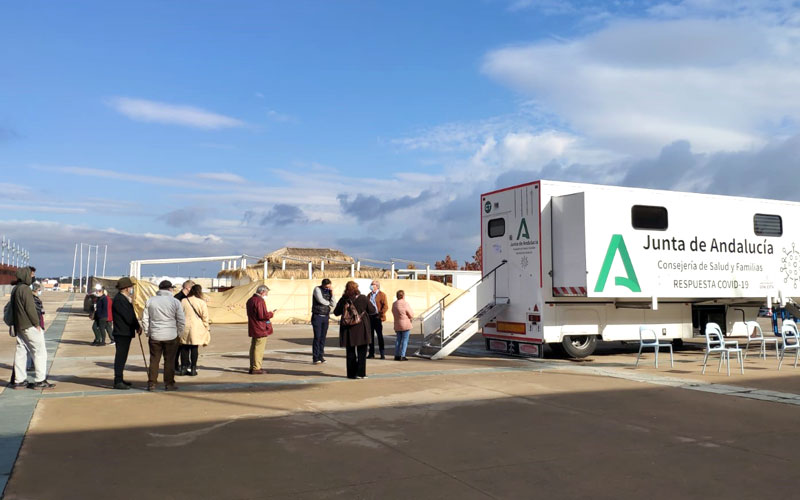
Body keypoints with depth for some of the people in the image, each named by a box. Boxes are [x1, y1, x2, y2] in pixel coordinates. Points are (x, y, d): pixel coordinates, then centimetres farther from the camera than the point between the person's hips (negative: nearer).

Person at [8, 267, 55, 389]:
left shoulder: (15, 290, 15)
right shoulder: (25, 289, -14)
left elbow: (13, 308, 20)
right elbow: (30, 308, -18)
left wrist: (16, 325, 23)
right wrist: (37, 323, -13)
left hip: (19, 326, 9)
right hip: (30, 326, -9)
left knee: (21, 352, 10)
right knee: (40, 351, -4)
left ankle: (19, 380, 12)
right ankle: (40, 380, -4)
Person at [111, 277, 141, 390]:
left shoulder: (124, 299, 16)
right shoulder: (119, 300, -18)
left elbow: (131, 315, 17)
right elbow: (128, 317, -20)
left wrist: (137, 326, 4)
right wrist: (138, 327, -8)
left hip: (126, 333, 10)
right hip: (122, 333, -10)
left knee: (122, 357, 16)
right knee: (120, 357, -7)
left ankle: (120, 379, 25)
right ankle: (118, 382, -4)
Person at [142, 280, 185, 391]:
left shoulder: (150, 301, 4)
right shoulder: (175, 302, -5)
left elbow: (145, 319, 8)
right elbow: (181, 321, -3)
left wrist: (147, 333, 16)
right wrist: (178, 332, 11)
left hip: (154, 336, 2)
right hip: (171, 336, -2)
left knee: (154, 360, 9)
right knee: (169, 361, 5)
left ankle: (151, 384, 11)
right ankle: (169, 384, 9)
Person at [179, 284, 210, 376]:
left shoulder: (183, 301, 2)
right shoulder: (201, 302, -5)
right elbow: (205, 317, -2)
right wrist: (206, 329, 8)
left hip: (184, 327, 2)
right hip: (196, 328, -2)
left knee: (184, 348, 9)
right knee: (194, 348, 4)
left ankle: (183, 368, 10)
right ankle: (193, 369, 6)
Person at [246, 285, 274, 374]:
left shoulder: (250, 300, 15)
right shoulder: (260, 301, -17)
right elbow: (263, 315, -22)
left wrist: (268, 313, 15)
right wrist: (271, 314, -5)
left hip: (253, 329, 10)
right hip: (261, 330, -10)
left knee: (253, 348, 14)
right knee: (259, 348, -5)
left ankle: (252, 367, 19)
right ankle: (256, 368, -3)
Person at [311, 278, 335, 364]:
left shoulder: (329, 291, 11)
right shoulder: (317, 289, -4)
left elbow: (333, 304, 3)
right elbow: (321, 300, -18)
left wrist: (332, 293, -5)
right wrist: (328, 303, 0)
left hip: (326, 317, 5)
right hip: (317, 316, -5)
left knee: (323, 337, 5)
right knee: (317, 337, -8)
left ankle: (321, 356, 11)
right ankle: (315, 358, -5)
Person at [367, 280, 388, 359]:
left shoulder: (382, 295, -3)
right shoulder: (369, 295, 17)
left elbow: (385, 306, -10)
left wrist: (380, 315, -16)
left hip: (377, 317, -6)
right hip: (370, 317, 6)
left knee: (379, 335, -2)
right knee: (370, 335, 7)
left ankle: (382, 354, 3)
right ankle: (371, 353, 14)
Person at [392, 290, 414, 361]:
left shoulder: (394, 304, 6)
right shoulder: (405, 304, -15)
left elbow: (394, 314, 11)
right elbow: (411, 314, -10)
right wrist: (410, 319, 13)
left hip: (397, 325, 6)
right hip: (405, 324, -6)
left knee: (398, 340, 14)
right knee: (405, 340, 0)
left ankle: (397, 355, 15)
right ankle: (402, 356, -2)